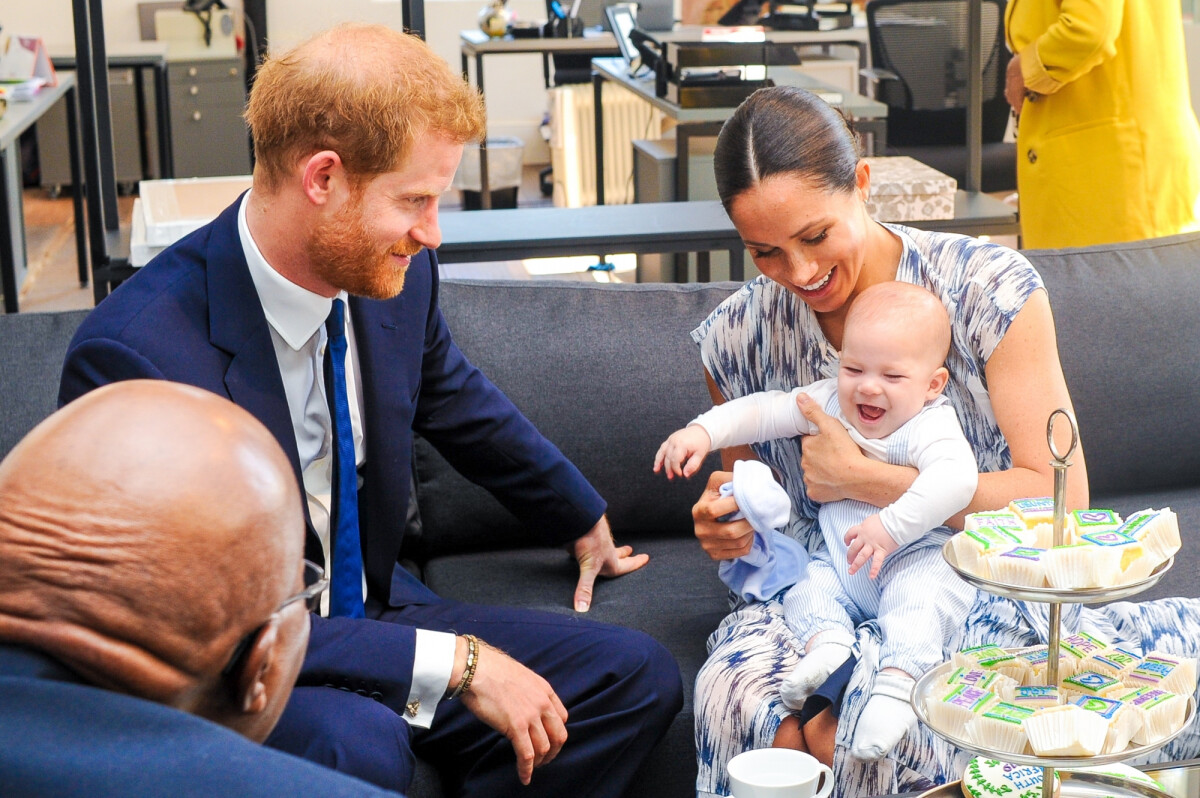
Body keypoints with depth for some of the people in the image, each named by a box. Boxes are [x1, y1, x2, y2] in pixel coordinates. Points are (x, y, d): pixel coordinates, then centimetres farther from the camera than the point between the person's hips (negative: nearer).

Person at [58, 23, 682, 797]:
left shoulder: (394, 275, -5)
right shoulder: (135, 354, -27)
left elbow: (458, 399, 18)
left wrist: (584, 521, 33)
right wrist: (455, 662, -28)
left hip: (371, 611, 7)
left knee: (637, 677, -4)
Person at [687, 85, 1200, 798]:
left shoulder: (991, 290, -8)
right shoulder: (737, 339, 2)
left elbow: (1061, 499, -12)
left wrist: (863, 478, -15)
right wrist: (728, 524, -7)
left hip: (987, 591, 0)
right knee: (737, 683, -36)